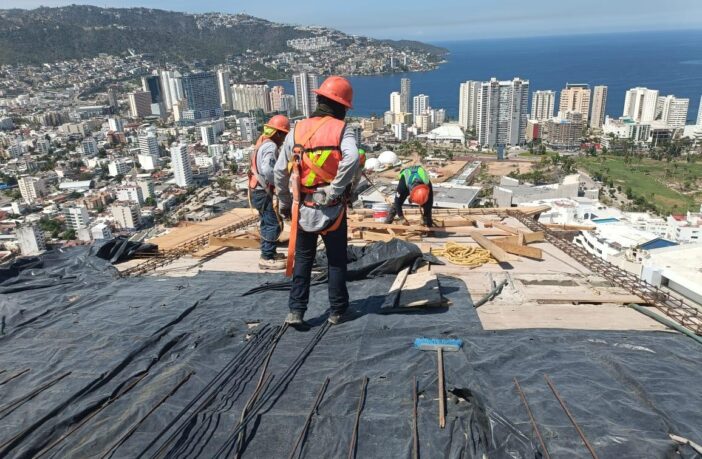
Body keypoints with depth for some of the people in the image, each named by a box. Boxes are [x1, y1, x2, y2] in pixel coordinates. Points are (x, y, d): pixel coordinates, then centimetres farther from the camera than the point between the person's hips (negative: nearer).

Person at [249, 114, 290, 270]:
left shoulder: (262, 143, 12)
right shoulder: (271, 147, -19)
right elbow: (267, 170, -33)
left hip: (258, 190, 10)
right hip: (264, 192, -10)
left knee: (267, 224, 19)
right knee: (273, 225, -3)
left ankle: (268, 253, 29)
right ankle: (266, 258, 2)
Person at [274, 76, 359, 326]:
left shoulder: (297, 130, 2)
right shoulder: (341, 130, -8)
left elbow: (280, 171, 4)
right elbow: (351, 160, -29)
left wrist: (285, 202, 15)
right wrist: (335, 190, -18)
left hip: (304, 208, 3)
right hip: (332, 209, -2)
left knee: (302, 259, 16)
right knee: (336, 261, 13)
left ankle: (296, 311, 15)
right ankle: (337, 311, 23)